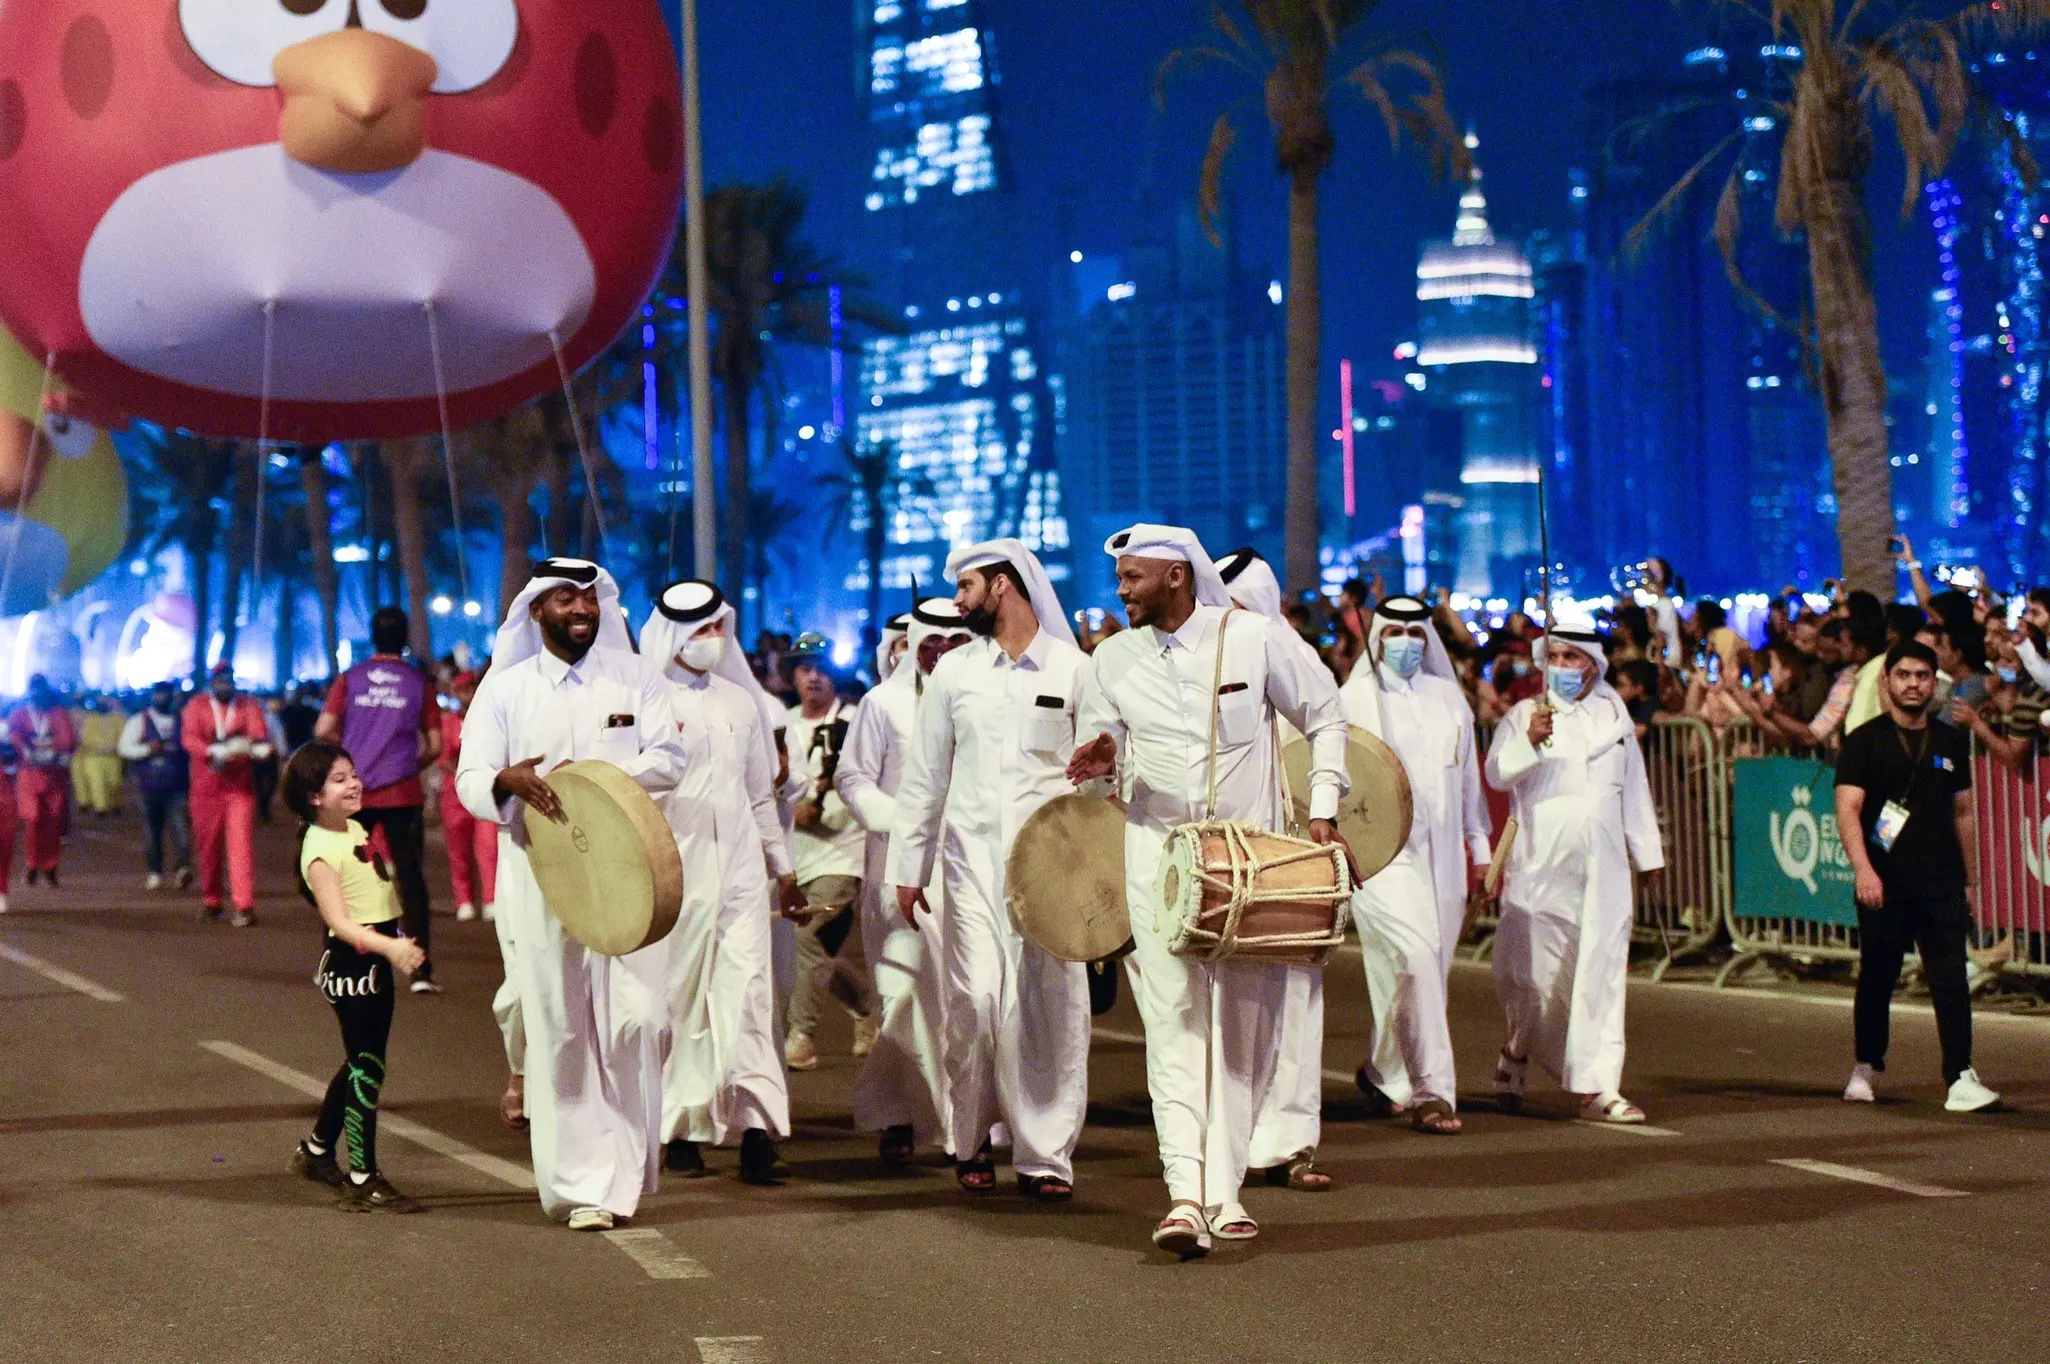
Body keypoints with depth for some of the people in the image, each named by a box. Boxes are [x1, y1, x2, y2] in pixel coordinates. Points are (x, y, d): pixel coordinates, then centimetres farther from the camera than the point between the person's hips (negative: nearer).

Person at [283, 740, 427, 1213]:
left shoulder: (355, 829, 10)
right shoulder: (320, 851, -19)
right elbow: (339, 921, -28)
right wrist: (390, 947, -40)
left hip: (377, 957, 10)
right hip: (349, 961, -10)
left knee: (361, 1063, 18)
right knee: (367, 1067, -8)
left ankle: (317, 1150, 34)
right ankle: (363, 1180, -4)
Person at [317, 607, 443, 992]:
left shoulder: (350, 679, 3)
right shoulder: (419, 684, 2)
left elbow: (323, 730, -4)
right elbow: (434, 746, 2)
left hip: (355, 792, 1)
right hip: (403, 794, -1)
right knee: (411, 880, 1)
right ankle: (421, 972, -6)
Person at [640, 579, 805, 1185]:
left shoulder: (740, 701, 19)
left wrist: (785, 870, 24)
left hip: (740, 866, 4)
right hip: (676, 867, -4)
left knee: (749, 989, -7)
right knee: (681, 997, -2)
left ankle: (757, 1132, -13)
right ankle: (682, 1130, 6)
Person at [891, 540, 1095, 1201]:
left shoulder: (1074, 669, 5)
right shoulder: (954, 672, 11)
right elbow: (924, 775, 14)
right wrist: (909, 867, 11)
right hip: (973, 855, 1)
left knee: (1052, 1003, -4)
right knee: (977, 996, -10)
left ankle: (1046, 1153, 3)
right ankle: (971, 1141, 6)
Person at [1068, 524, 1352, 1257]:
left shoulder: (1255, 639, -1)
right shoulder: (1114, 659, 6)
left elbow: (1326, 716, 8)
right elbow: (1095, 743, 16)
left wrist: (1322, 810, 0)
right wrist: (1099, 760, -9)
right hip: (1157, 856, 1)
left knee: (1246, 1025, 2)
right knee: (1174, 1021, -10)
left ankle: (1225, 1189, 11)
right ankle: (1186, 1193, -17)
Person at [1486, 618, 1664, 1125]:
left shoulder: (1614, 715, 15)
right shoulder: (1524, 715, 4)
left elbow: (1634, 788, 23)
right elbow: (1497, 774, -11)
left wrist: (1648, 853, 25)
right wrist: (1530, 740, -29)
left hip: (1604, 868, 3)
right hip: (1541, 868, -2)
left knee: (1602, 976, -5)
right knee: (1537, 974, 0)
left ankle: (1598, 1088, -7)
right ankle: (1516, 1051, 28)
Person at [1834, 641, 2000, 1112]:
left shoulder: (1951, 742, 11)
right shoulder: (1865, 742, -1)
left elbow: (1962, 814, 18)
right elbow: (1847, 810, -11)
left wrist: (1970, 880, 15)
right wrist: (1863, 869, -25)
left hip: (1942, 886, 2)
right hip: (1884, 887, -2)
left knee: (1951, 981, -8)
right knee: (1876, 980, 10)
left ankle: (1961, 1078, -12)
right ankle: (1865, 1068, 27)